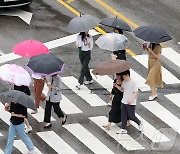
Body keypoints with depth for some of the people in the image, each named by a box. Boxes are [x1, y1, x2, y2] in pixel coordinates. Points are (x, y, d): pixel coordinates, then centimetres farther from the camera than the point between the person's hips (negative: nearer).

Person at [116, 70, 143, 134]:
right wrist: (116, 86, -2)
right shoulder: (124, 82, 5)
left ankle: (139, 123, 28)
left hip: (131, 103, -7)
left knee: (131, 116, 1)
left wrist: (131, 99, -29)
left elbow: (136, 92, -18)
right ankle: (123, 129, 15)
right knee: (123, 116, 8)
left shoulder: (133, 82, -18)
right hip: (124, 102, 7)